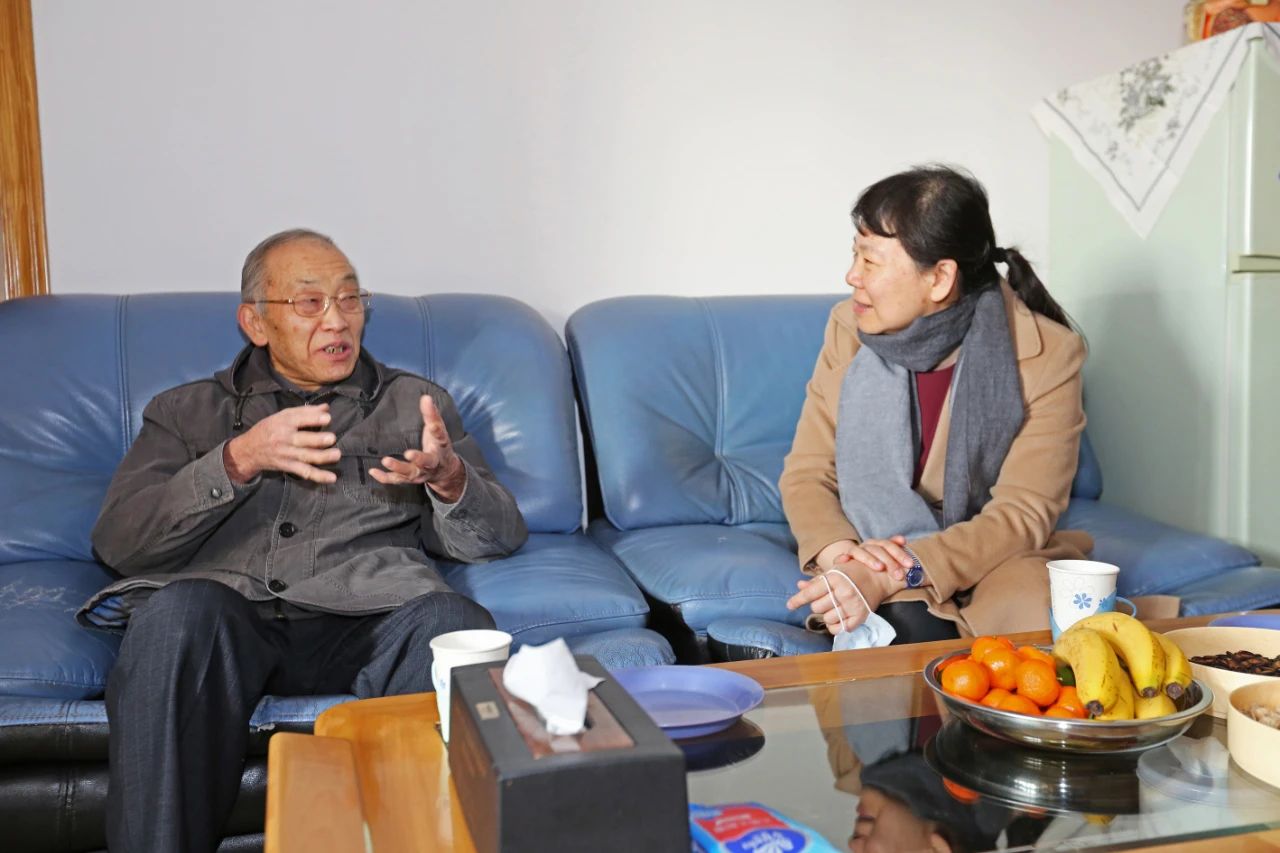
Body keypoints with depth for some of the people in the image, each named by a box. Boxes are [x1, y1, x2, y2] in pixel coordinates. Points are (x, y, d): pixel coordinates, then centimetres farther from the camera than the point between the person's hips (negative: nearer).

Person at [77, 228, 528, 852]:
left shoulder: (414, 403, 23)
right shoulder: (186, 412, 22)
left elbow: (499, 537, 15)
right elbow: (116, 541, 7)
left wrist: (448, 476, -8)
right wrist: (239, 460, -7)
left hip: (365, 614, 0)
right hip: (226, 607, 1)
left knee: (455, 624, -33)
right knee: (178, 611, -35)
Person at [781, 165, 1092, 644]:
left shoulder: (1047, 354, -12)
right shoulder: (850, 331, -4)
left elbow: (1023, 513, -16)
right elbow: (806, 474, -1)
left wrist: (899, 574, -29)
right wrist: (840, 553, -23)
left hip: (997, 564, 1)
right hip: (878, 562, 0)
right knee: (910, 628, -32)